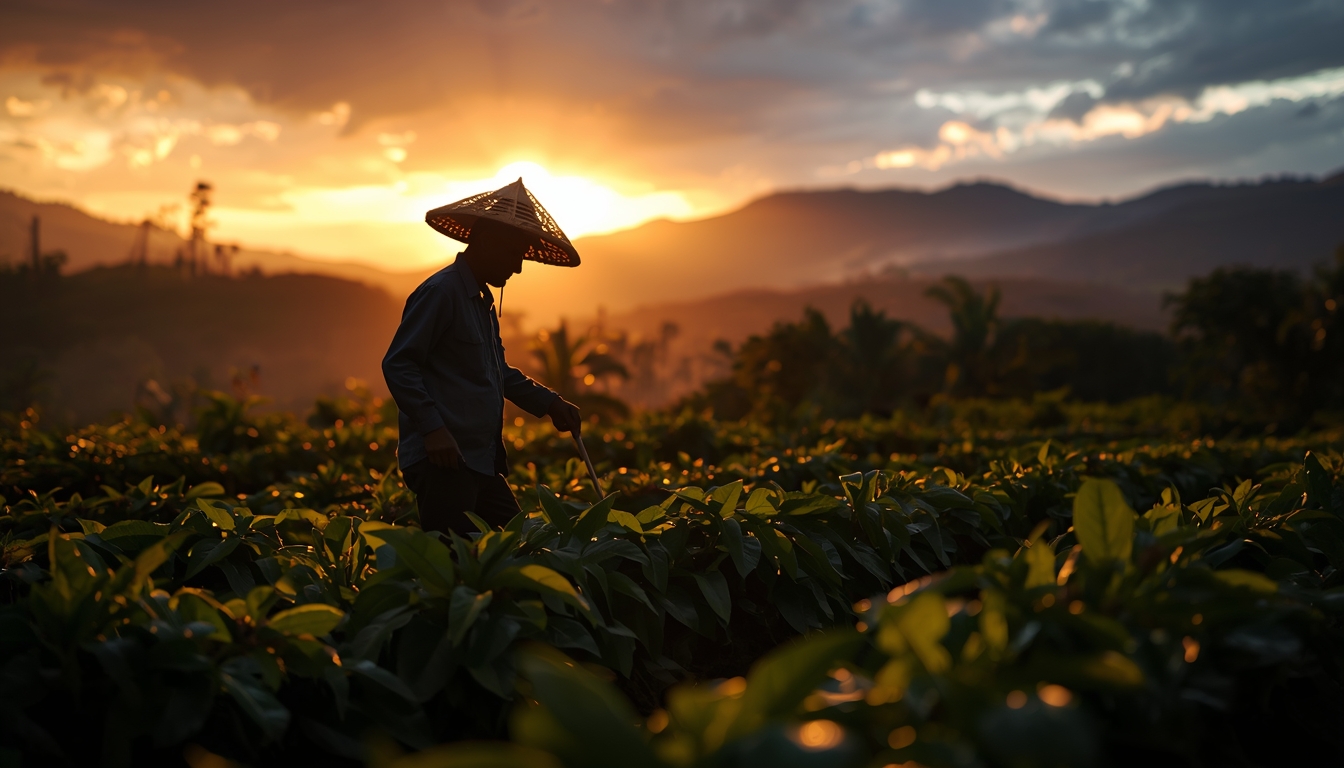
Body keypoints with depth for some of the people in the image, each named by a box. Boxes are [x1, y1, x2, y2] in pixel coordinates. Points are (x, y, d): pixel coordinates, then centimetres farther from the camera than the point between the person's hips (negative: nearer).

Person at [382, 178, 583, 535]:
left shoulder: (482, 300, 21)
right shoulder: (441, 291, -10)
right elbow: (397, 365, -16)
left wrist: (548, 402, 20)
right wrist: (433, 428, -24)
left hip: (481, 462, 10)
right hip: (443, 460, -10)